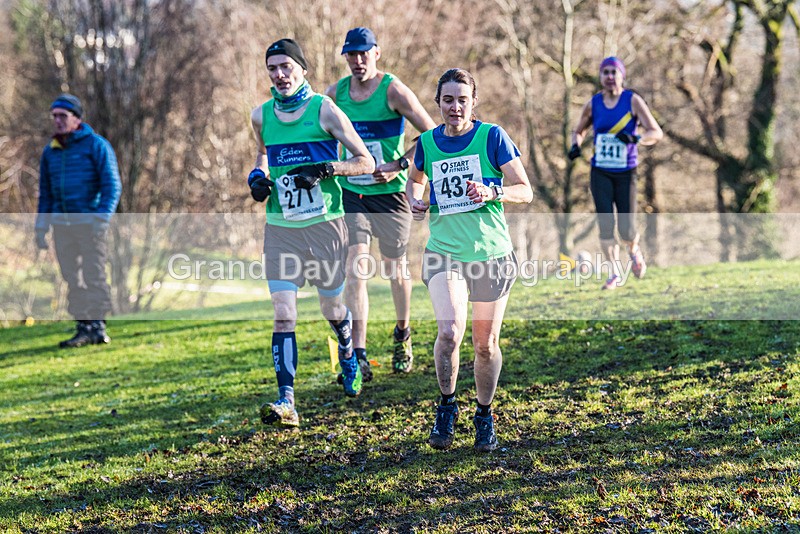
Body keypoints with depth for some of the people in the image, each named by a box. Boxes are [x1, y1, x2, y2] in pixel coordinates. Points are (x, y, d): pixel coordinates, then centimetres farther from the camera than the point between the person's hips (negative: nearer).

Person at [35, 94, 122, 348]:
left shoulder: (96, 145, -4)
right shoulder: (50, 152, 13)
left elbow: (112, 185, -8)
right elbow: (45, 193, 21)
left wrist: (102, 218, -19)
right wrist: (41, 227, 14)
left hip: (89, 221, -5)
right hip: (61, 224, 5)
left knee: (94, 276, -8)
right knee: (72, 279, 4)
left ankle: (98, 327, -5)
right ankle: (83, 328, 9)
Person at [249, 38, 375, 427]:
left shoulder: (324, 110, -6)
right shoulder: (262, 115, 6)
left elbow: (365, 162, -6)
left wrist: (324, 170, -20)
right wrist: (258, 176, 7)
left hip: (324, 222, -2)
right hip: (280, 226, 2)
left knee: (333, 308, 11)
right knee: (283, 314, -9)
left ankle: (348, 356, 45)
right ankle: (286, 402, -13)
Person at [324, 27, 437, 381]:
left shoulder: (393, 90, -10)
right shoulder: (335, 93, 2)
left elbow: (432, 133, -9)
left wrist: (399, 165, -16)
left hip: (389, 193, -2)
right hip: (350, 194, 2)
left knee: (395, 268, 11)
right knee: (355, 269, -10)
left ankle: (402, 335, 37)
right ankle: (359, 355, -13)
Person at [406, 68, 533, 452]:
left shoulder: (492, 137, -4)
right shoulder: (427, 142, 5)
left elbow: (525, 191, -4)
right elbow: (415, 179, 25)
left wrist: (493, 192, -23)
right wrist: (414, 201, 3)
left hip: (491, 252, -1)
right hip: (444, 252, 1)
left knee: (486, 343, 7)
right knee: (449, 332, -19)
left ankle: (484, 416, 29)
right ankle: (447, 406, 5)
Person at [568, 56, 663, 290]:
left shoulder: (633, 101, -5)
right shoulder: (593, 104, 4)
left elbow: (657, 133, -11)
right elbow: (579, 131, 20)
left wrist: (636, 138, -30)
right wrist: (576, 145, -3)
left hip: (625, 174, -2)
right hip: (600, 173, 2)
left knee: (627, 230, -4)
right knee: (605, 223, -11)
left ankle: (634, 250, 32)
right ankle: (614, 274, 2)